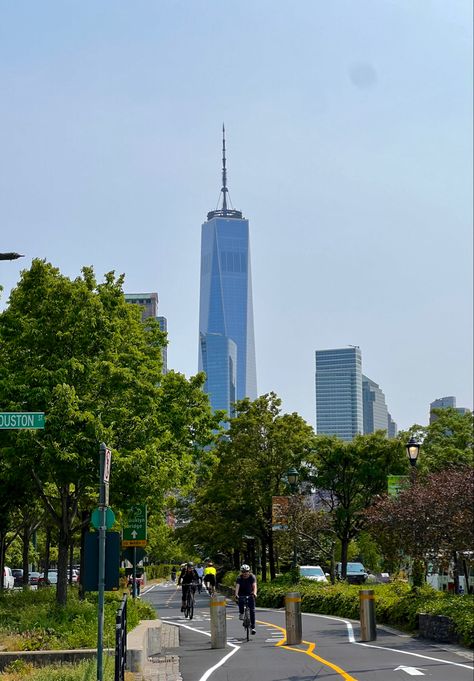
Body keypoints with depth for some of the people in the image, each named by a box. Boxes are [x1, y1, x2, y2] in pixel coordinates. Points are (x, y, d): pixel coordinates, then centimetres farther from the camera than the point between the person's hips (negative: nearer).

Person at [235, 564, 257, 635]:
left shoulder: (252, 577, -16)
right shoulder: (239, 578, -15)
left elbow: (254, 585, -30)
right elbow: (237, 586, -28)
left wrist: (254, 593, -50)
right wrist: (236, 594, -47)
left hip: (250, 594, 0)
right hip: (242, 594, 0)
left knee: (252, 610, -8)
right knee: (241, 601, -33)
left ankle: (252, 627, 0)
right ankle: (241, 613, -3)